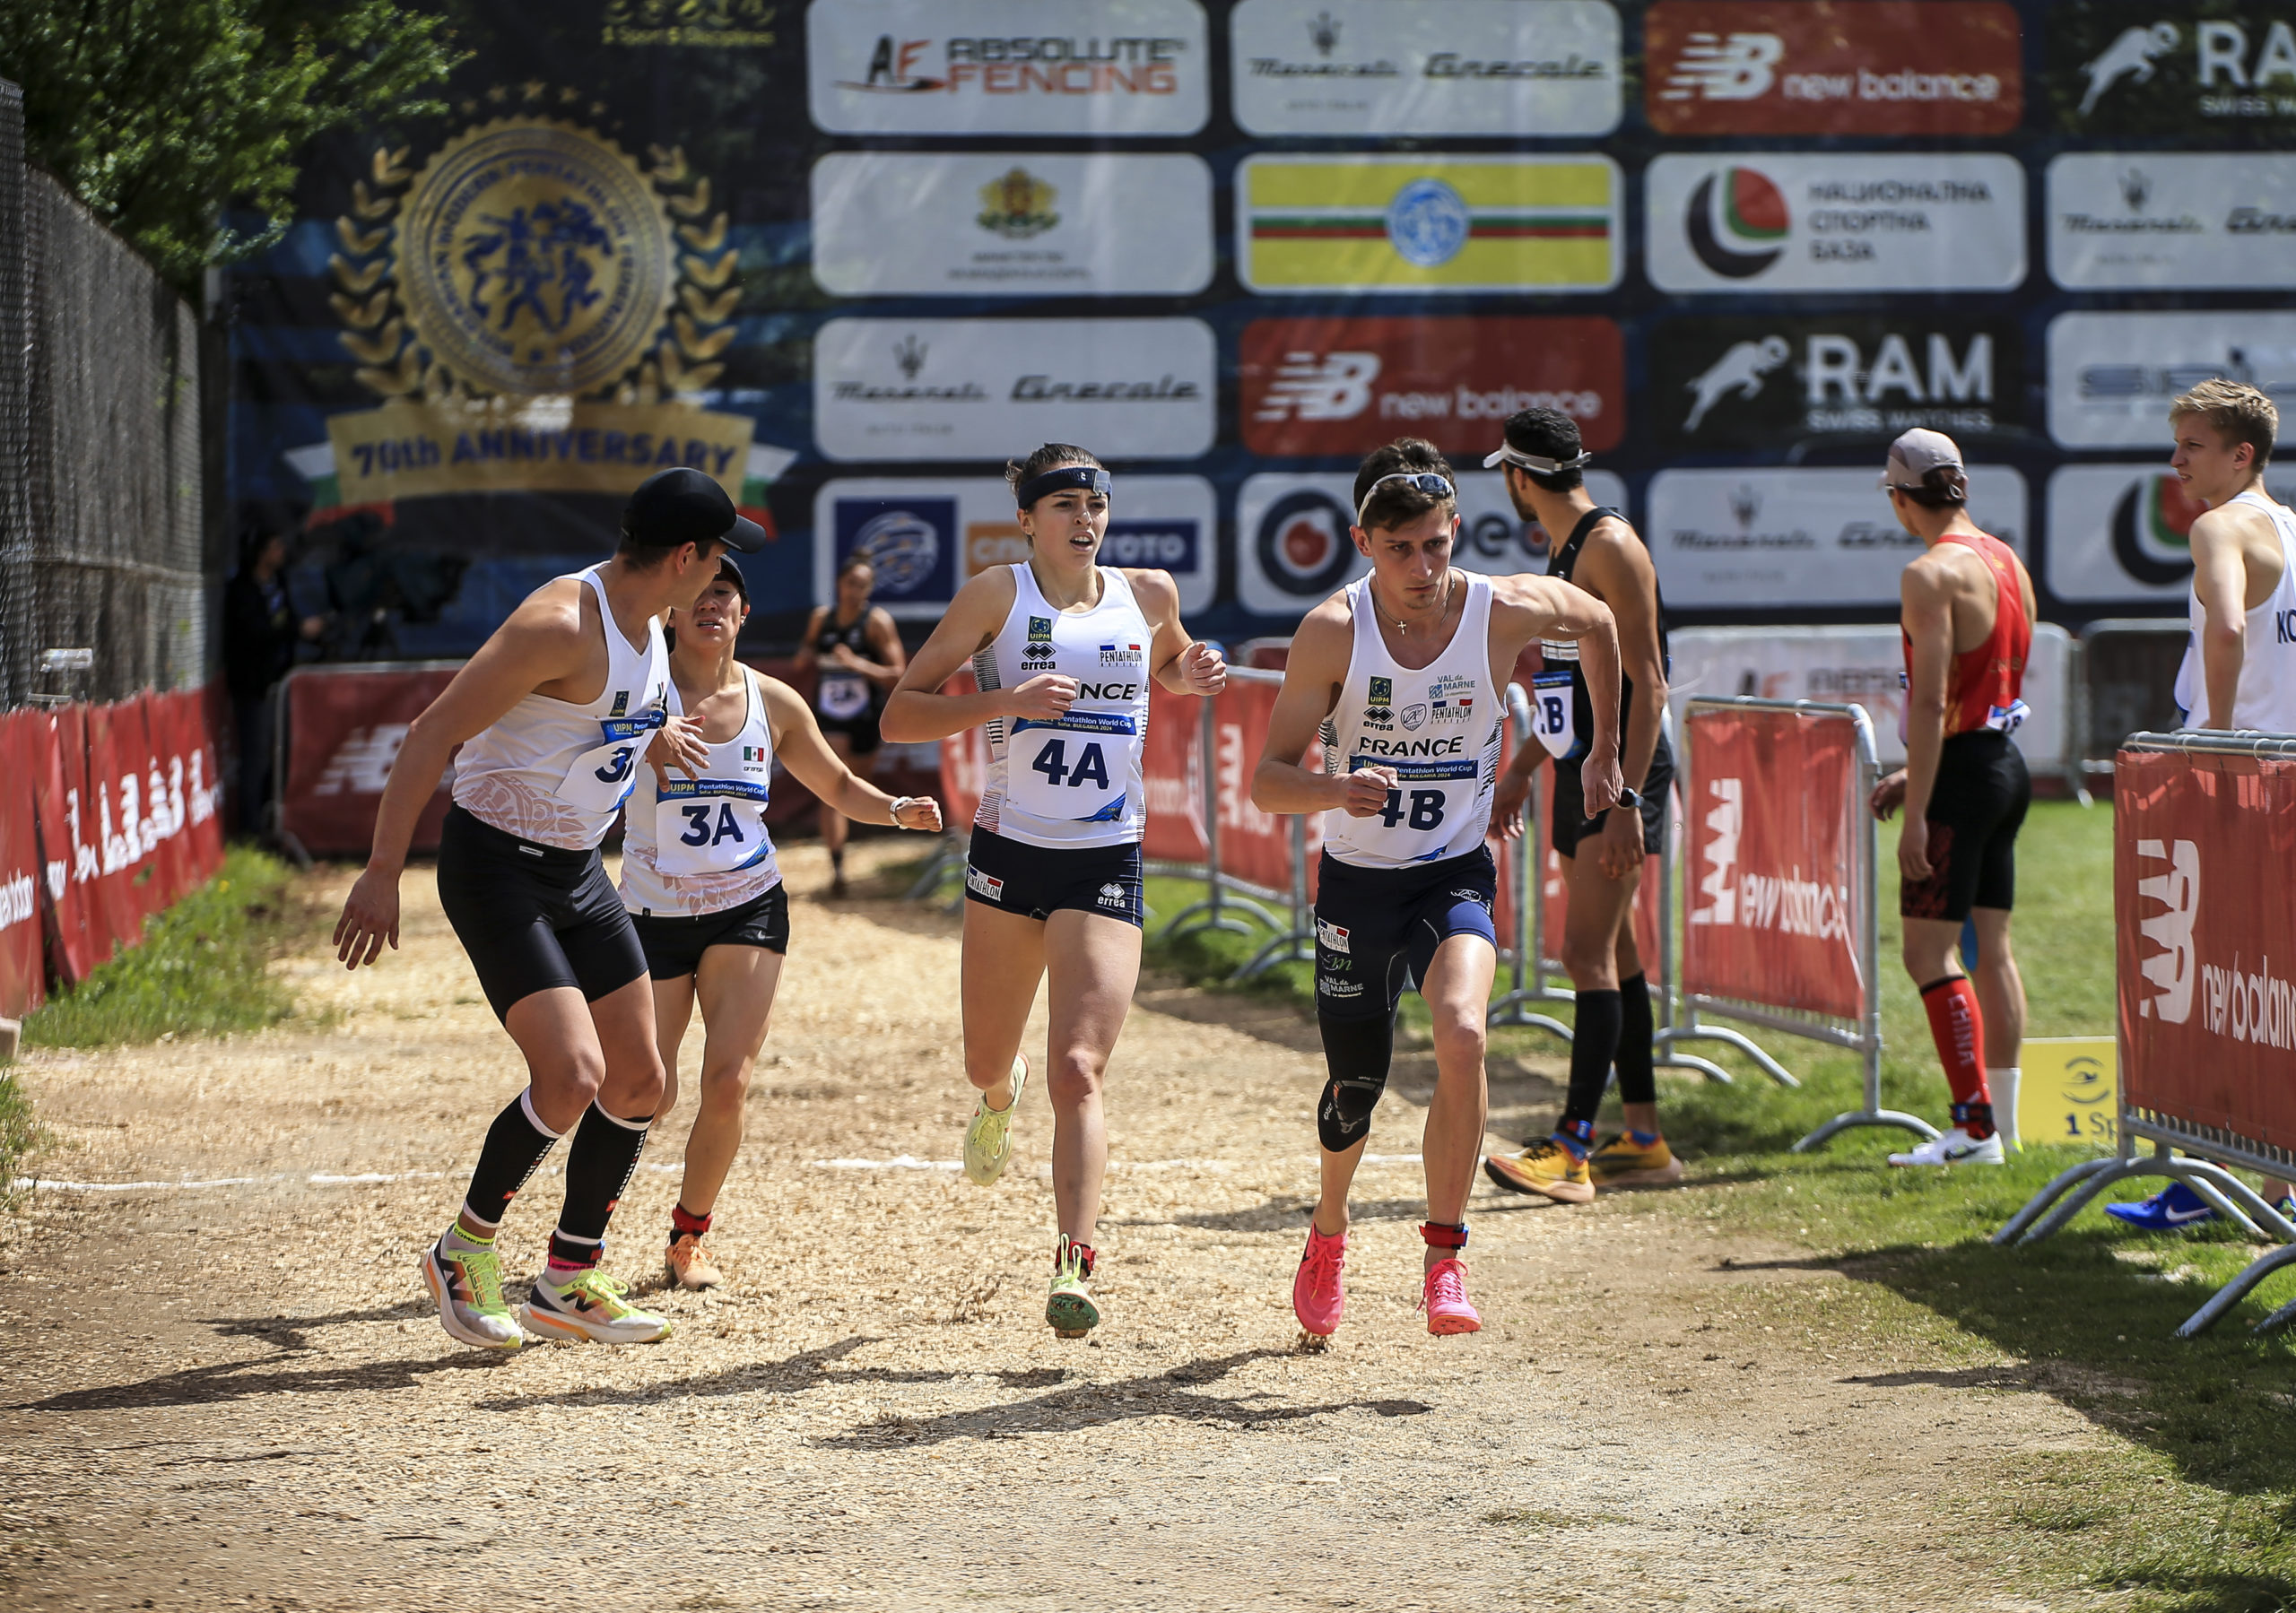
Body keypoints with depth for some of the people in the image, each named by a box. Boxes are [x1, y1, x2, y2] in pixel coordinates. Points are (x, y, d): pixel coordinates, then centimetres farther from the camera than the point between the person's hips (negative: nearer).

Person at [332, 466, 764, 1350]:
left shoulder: (645, 622, 5)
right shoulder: (562, 624, -24)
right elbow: (434, 732, -25)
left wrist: (647, 737, 11)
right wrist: (383, 872, -27)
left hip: (578, 869, 9)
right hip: (495, 868, -9)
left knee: (637, 1084, 9)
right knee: (573, 1076, -19)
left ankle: (568, 1283, 22)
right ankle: (464, 1250, 2)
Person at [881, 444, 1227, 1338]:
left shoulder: (1149, 594, 5)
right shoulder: (999, 594, -4)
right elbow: (899, 715, -6)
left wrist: (1191, 674, 5)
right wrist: (1007, 701, -20)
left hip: (1108, 862, 0)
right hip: (1010, 852, 0)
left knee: (1078, 1071, -15)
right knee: (987, 1063, 15)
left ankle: (1074, 1267, -20)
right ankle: (1000, 1097, 53)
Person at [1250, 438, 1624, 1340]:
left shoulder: (1507, 611, -15)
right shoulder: (1333, 631, -17)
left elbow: (1598, 623, 10)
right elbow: (1269, 780, -15)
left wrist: (1604, 750, 15)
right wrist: (1335, 789, -36)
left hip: (1457, 872, 0)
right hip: (1357, 881, 0)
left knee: (1462, 1033, -27)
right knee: (1357, 1082, 10)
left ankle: (1445, 1258, -16)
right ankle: (1328, 1235, 43)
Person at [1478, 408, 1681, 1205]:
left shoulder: (1611, 546, -14)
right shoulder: (1563, 550, 16)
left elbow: (1648, 685, -19)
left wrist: (1627, 800, -25)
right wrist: (1520, 771, 26)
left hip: (1622, 774, -10)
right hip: (1580, 772, 10)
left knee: (1589, 954, -14)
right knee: (1613, 955, 11)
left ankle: (1572, 1149, -19)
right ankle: (1644, 1141, 16)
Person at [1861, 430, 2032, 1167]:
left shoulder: (1931, 574, -16)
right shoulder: (2007, 562, 12)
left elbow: (1930, 704, -21)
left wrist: (1916, 815, -21)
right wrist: (1916, 773, 24)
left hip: (1962, 774, -9)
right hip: (2008, 766, 9)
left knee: (1929, 952, -7)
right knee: (1991, 948, 13)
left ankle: (1976, 1128, -10)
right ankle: (2000, 1120, 16)